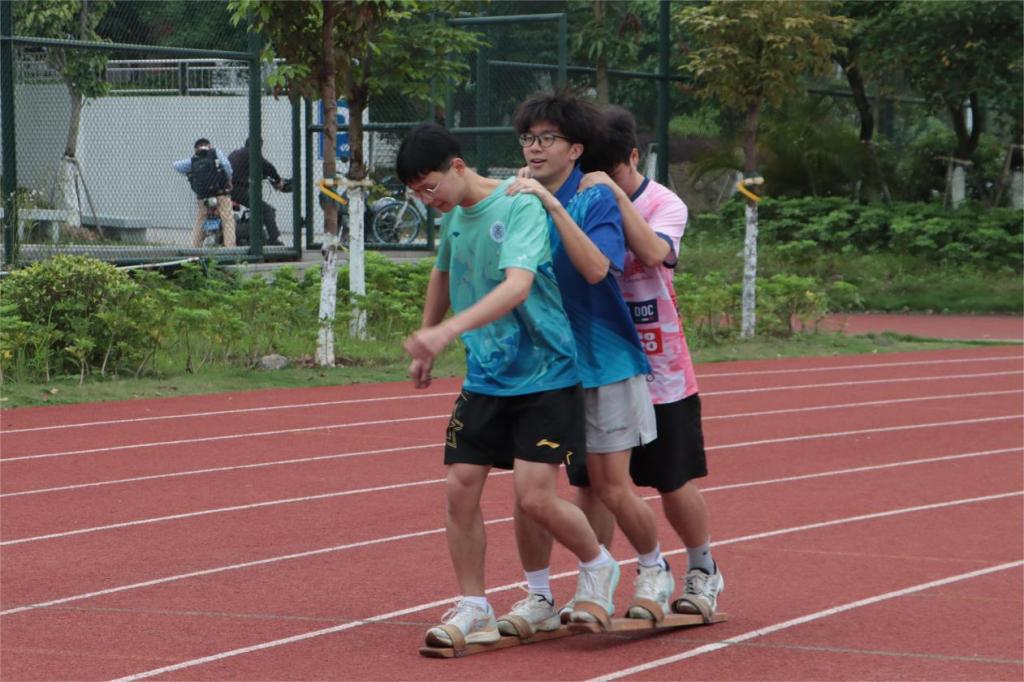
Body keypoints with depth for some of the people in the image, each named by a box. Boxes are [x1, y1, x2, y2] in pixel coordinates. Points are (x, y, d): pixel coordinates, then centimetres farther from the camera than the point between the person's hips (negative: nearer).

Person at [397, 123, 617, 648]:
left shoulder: (520, 207, -19)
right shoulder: (452, 215, 6)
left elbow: (517, 286, -34)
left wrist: (447, 331, -45)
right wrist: (424, 342, 29)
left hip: (544, 374, -7)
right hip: (484, 378, 7)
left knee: (535, 497, -11)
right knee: (460, 489, -3)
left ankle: (598, 567, 18)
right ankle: (473, 610, 8)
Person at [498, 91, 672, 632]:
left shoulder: (596, 199, -11)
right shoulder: (516, 201, 2)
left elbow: (596, 267, -29)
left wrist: (552, 204, -32)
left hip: (602, 360, -4)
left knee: (612, 490, 0)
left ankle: (654, 570, 26)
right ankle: (538, 596, 13)